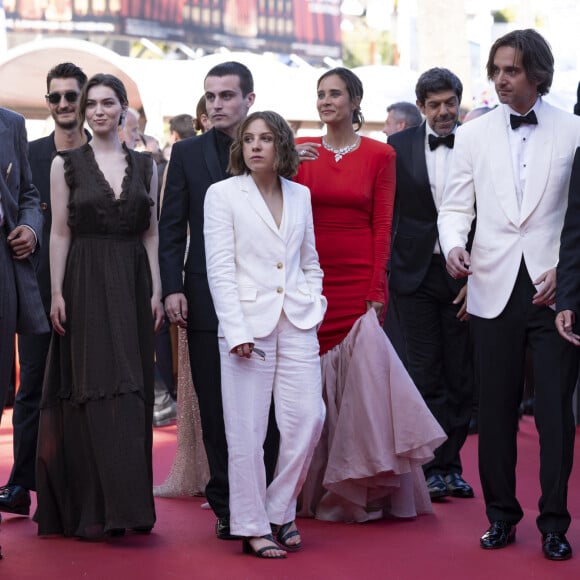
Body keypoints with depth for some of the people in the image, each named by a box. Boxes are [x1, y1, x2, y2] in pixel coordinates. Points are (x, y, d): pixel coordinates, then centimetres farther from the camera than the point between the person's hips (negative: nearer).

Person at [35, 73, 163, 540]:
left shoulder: (144, 165, 10)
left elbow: (152, 234, 9)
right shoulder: (66, 164, 2)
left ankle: (126, 504, 9)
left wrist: (156, 290, 1)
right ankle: (92, 509, -2)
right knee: (91, 391, -4)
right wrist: (57, 294, -7)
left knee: (131, 391, 3)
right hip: (85, 285, -3)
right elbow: (59, 233, -1)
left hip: (132, 286, 3)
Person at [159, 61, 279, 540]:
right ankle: (226, 507, 11)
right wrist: (172, 288, -4)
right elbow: (171, 227, 7)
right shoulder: (188, 153, 9)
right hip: (207, 299, 1)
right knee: (216, 410, 4)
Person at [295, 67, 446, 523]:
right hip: (311, 278, 2)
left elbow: (382, 227, -1)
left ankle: (364, 484, 4)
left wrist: (377, 292, -7)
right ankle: (326, 487, 14)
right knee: (320, 378, 3)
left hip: (359, 277, -2)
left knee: (362, 367, -9)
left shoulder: (380, 155, 2)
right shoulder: (301, 151, 8)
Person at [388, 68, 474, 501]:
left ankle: (450, 465, 17)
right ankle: (433, 467, 7)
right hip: (417, 273, 0)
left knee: (461, 375, 6)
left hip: (464, 275, 0)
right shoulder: (399, 147, 3)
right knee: (426, 372, 1)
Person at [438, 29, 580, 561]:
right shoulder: (473, 135, 9)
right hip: (495, 288, 2)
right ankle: (501, 514, 19)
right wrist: (453, 245, -10)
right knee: (496, 408, 7)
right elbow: (456, 205, 10)